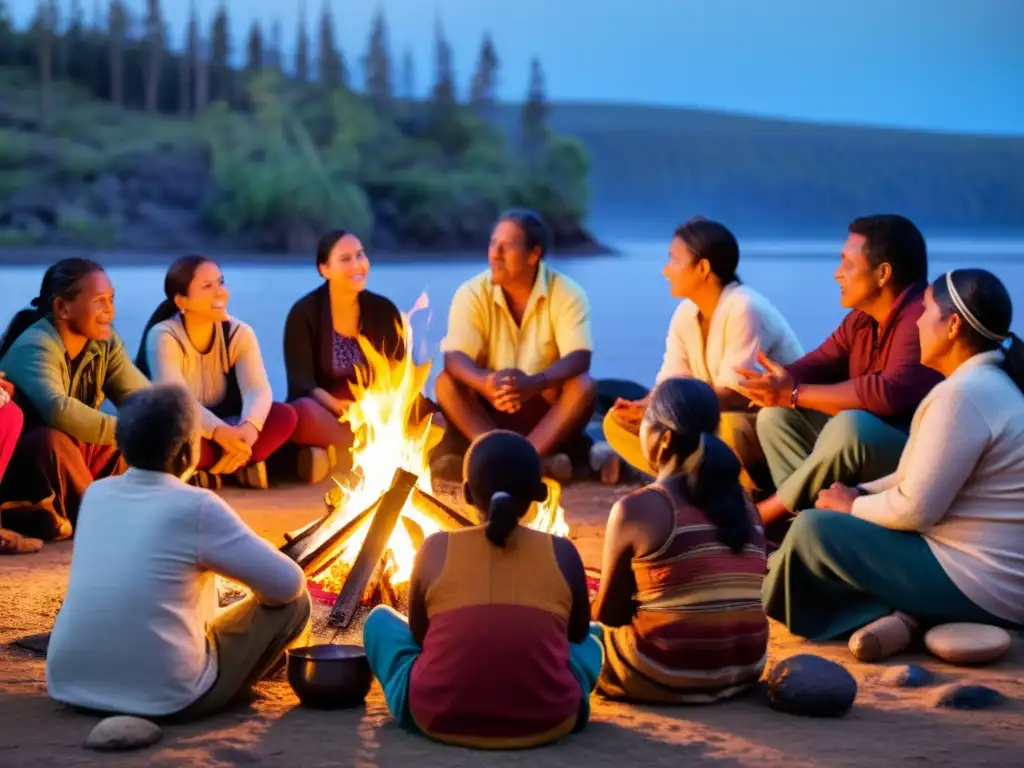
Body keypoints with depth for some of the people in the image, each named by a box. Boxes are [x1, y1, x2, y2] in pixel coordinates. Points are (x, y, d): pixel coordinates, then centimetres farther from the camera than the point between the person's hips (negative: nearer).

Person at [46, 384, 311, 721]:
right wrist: (260, 590, 17)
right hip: (166, 697, -7)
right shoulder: (197, 507, -11)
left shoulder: (95, 494, 6)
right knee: (293, 603, 9)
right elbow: (288, 583, -6)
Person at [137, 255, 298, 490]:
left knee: (285, 416, -22)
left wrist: (248, 428, -44)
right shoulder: (164, 337, -16)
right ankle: (239, 466, -17)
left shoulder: (239, 333, -4)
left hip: (225, 429, 4)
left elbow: (258, 389, -20)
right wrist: (219, 433, -49)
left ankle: (214, 468, -21)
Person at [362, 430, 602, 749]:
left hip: (438, 716, -2)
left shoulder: (436, 549, 1)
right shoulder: (562, 553, 2)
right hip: (546, 720, 2)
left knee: (380, 619, 25)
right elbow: (578, 635, 17)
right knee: (590, 640, 32)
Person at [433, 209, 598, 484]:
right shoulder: (472, 293, -7)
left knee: (583, 386, -28)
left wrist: (535, 383, -43)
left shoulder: (567, 294, -10)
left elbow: (580, 358, -22)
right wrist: (487, 383, -43)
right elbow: (454, 358, -19)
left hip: (546, 408, -1)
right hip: (487, 407, 1)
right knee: (446, 383, -26)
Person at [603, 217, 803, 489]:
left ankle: (754, 490, -10)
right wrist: (642, 407, -24)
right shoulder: (685, 313, 3)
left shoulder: (744, 309, -21)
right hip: (718, 417, 8)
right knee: (618, 422, -4)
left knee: (723, 430, -42)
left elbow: (735, 394, -25)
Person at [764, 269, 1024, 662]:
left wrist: (852, 506, -2)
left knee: (812, 529, -11)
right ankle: (906, 613, 1)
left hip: (982, 587, -10)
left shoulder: (961, 395, -21)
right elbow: (924, 479, 18)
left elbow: (915, 509, -21)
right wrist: (860, 494, 7)